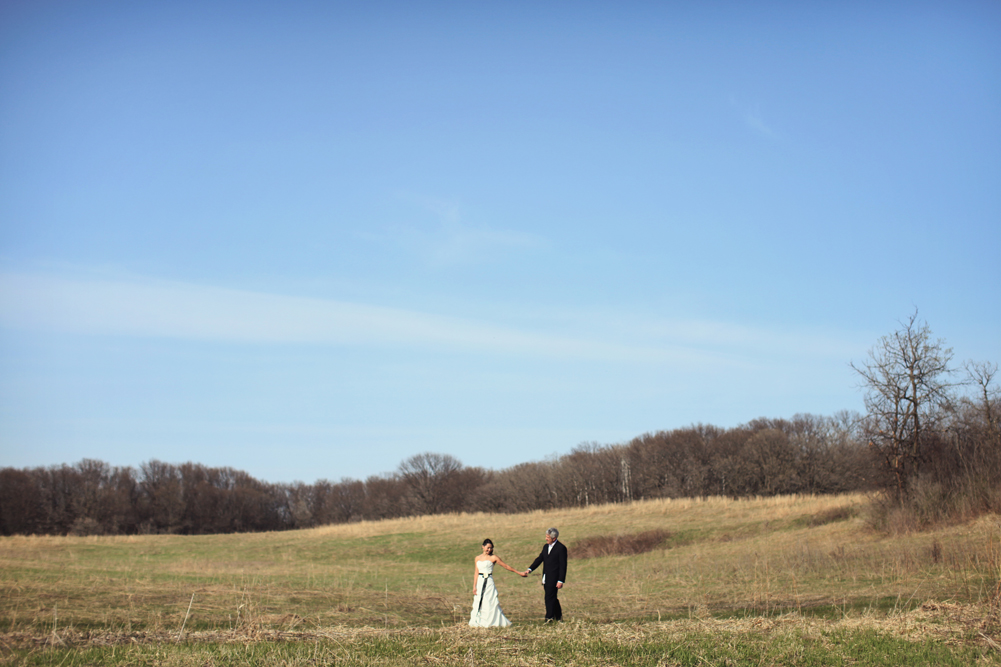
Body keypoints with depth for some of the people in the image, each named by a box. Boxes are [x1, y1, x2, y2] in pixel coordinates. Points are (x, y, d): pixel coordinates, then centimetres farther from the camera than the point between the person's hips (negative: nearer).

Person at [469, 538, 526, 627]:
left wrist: (519, 573, 4)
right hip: (480, 582, 4)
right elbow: (476, 573, 12)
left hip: (489, 582, -4)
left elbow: (506, 566, 4)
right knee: (478, 603, 4)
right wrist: (474, 587, 7)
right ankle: (478, 622, 11)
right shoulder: (477, 558, 10)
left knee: (491, 603, -5)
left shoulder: (493, 558, 0)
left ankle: (492, 623, 2)